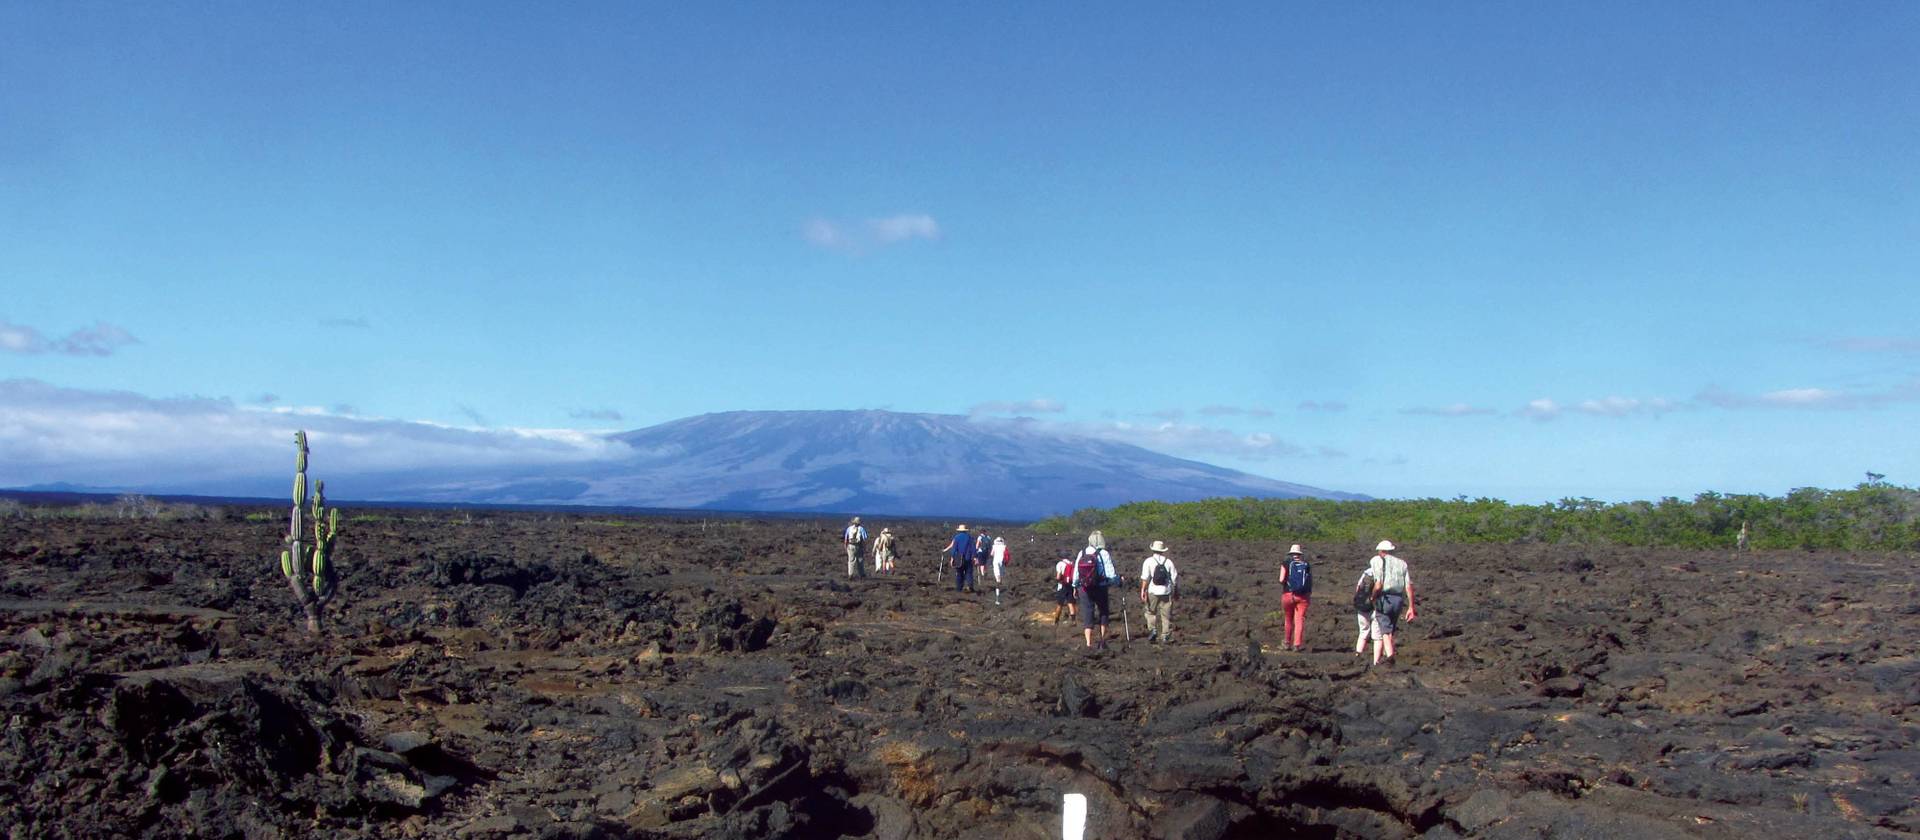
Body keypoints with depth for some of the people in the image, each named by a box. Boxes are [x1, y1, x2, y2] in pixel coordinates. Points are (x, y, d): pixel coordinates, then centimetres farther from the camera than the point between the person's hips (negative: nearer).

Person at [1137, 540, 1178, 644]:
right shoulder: (1168, 562, 4)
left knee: (1151, 612, 14)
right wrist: (1176, 591, 16)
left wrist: (1143, 591, -8)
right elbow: (1175, 578, 5)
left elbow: (1145, 578, -10)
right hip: (1166, 592, 1)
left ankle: (1152, 630, -3)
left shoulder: (1148, 561, -1)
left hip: (1153, 592, -1)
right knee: (1166, 615, 7)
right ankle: (1165, 637, 7)